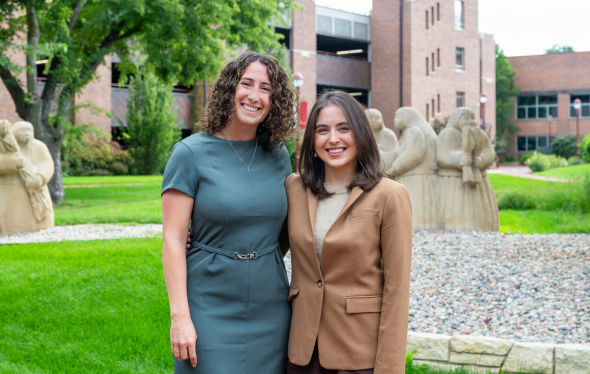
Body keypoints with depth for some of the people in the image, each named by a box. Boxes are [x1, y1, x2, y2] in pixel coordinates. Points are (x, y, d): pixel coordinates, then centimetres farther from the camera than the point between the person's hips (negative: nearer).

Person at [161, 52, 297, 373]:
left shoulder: (278, 156, 7)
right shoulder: (191, 153, -7)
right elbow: (173, 239, -10)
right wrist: (179, 317, -15)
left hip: (270, 310, 4)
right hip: (211, 308, -4)